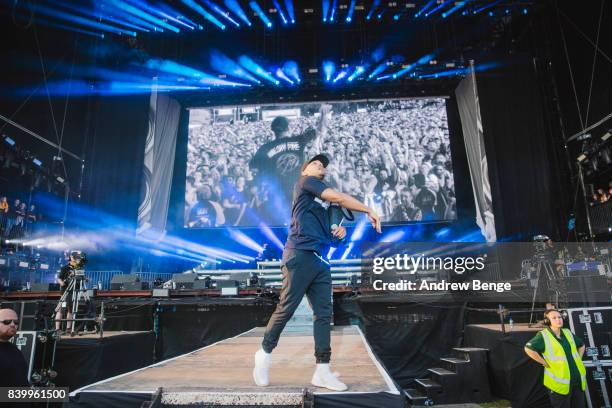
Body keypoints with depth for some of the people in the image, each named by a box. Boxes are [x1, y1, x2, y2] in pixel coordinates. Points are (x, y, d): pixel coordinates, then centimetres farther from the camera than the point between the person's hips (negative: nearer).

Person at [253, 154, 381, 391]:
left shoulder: (323, 201, 27)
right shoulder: (304, 181, 5)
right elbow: (339, 198, -6)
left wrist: (339, 232, 8)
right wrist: (369, 211, -1)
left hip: (320, 260, 8)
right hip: (300, 256, -8)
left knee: (324, 314, 2)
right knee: (286, 309, -4)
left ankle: (322, 371, 6)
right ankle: (265, 353, 16)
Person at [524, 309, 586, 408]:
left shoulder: (568, 333, 8)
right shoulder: (543, 336, -13)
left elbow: (581, 345, 27)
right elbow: (528, 349, -26)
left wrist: (578, 360, 14)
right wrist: (545, 363, -17)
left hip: (578, 380, 6)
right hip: (560, 382, -6)